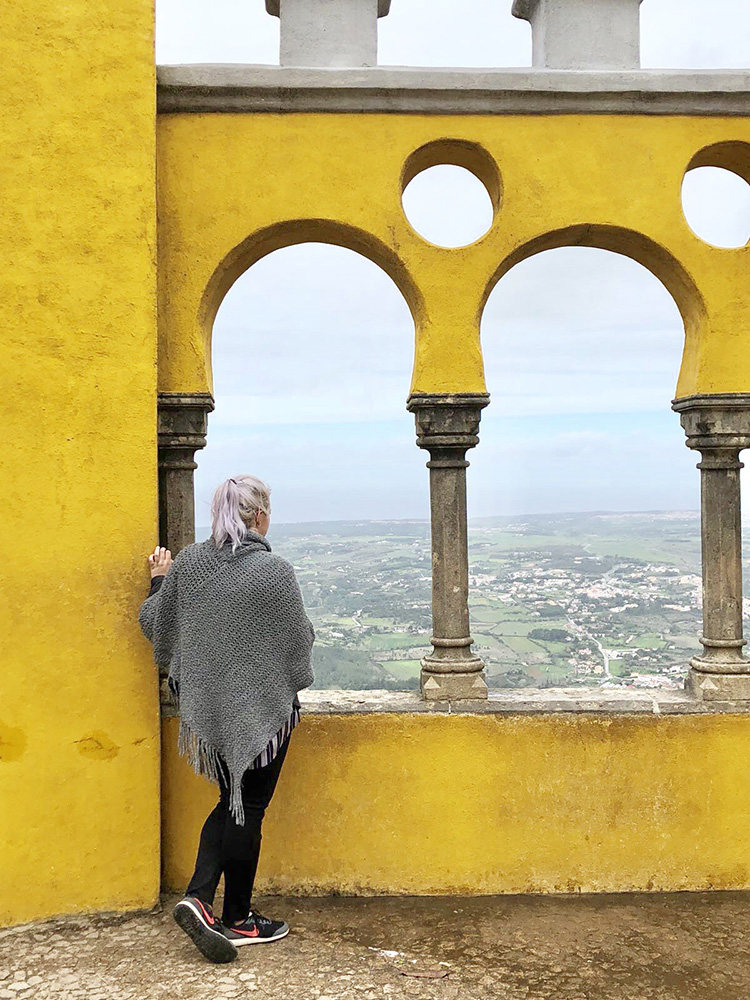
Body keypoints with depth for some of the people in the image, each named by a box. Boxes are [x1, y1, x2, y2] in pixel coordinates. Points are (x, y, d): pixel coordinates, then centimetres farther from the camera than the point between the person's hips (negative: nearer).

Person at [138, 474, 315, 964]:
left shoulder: (187, 563, -4)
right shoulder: (274, 570, -18)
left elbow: (154, 624, 6)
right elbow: (301, 638, -10)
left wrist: (159, 580, 23)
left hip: (206, 704, 5)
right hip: (262, 706, -5)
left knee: (233, 802, 20)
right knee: (248, 809, 8)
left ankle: (198, 896, 8)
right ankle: (238, 920, 20)